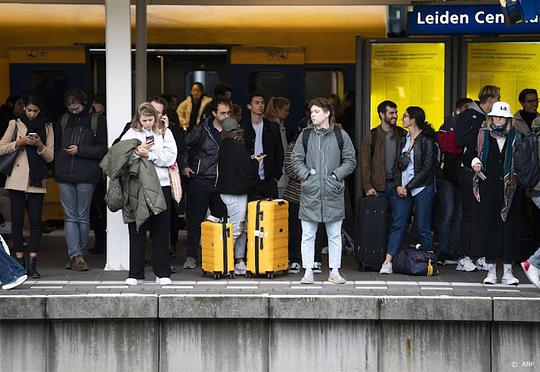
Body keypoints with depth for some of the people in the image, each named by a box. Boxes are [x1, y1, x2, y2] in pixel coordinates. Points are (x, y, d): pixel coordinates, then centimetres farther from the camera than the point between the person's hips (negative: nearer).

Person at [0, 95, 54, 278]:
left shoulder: (47, 126, 11)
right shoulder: (15, 124, 8)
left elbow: (50, 157, 8)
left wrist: (40, 145, -10)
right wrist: (18, 143, -11)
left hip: (37, 180, 1)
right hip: (17, 179, -1)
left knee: (35, 220, -4)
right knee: (17, 220, -1)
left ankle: (33, 264, -3)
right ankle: (20, 262, 3)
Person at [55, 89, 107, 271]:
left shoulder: (97, 121, 2)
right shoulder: (63, 121, 14)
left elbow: (102, 149, -2)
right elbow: (56, 146, 18)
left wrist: (80, 150, -12)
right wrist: (56, 170, 7)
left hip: (86, 176, -3)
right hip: (65, 175, 3)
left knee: (83, 217, 2)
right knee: (70, 217, -2)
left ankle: (77, 255, 11)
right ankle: (76, 255, -5)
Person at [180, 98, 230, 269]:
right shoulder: (201, 130, 0)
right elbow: (185, 147, 10)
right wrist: (184, 166, 1)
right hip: (201, 181, -2)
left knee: (222, 219, 2)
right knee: (195, 220, 0)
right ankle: (191, 256, 6)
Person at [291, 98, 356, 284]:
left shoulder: (341, 135, 3)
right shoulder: (305, 135, 5)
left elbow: (350, 160, 6)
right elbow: (296, 159, 9)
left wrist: (337, 175, -6)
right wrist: (305, 175, -5)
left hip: (333, 192, 0)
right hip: (310, 192, 1)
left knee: (335, 235, 6)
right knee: (308, 235, 3)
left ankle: (334, 271, 14)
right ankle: (308, 271, 9)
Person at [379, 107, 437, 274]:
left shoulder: (427, 141, -6)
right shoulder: (403, 140, 14)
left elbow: (427, 168, -11)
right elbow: (397, 164, 14)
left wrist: (408, 186, -11)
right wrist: (398, 185, -2)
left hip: (421, 188, -6)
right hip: (403, 188, 6)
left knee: (422, 227, 0)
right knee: (397, 224, -2)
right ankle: (388, 262, -7)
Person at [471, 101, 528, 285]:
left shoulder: (514, 137, 6)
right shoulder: (484, 134, 6)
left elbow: (520, 162, 10)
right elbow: (477, 155, 11)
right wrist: (476, 163, -10)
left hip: (509, 188, 0)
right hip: (488, 187, 0)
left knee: (509, 227, -1)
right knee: (488, 226, -1)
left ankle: (508, 272, 4)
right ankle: (491, 270, 6)